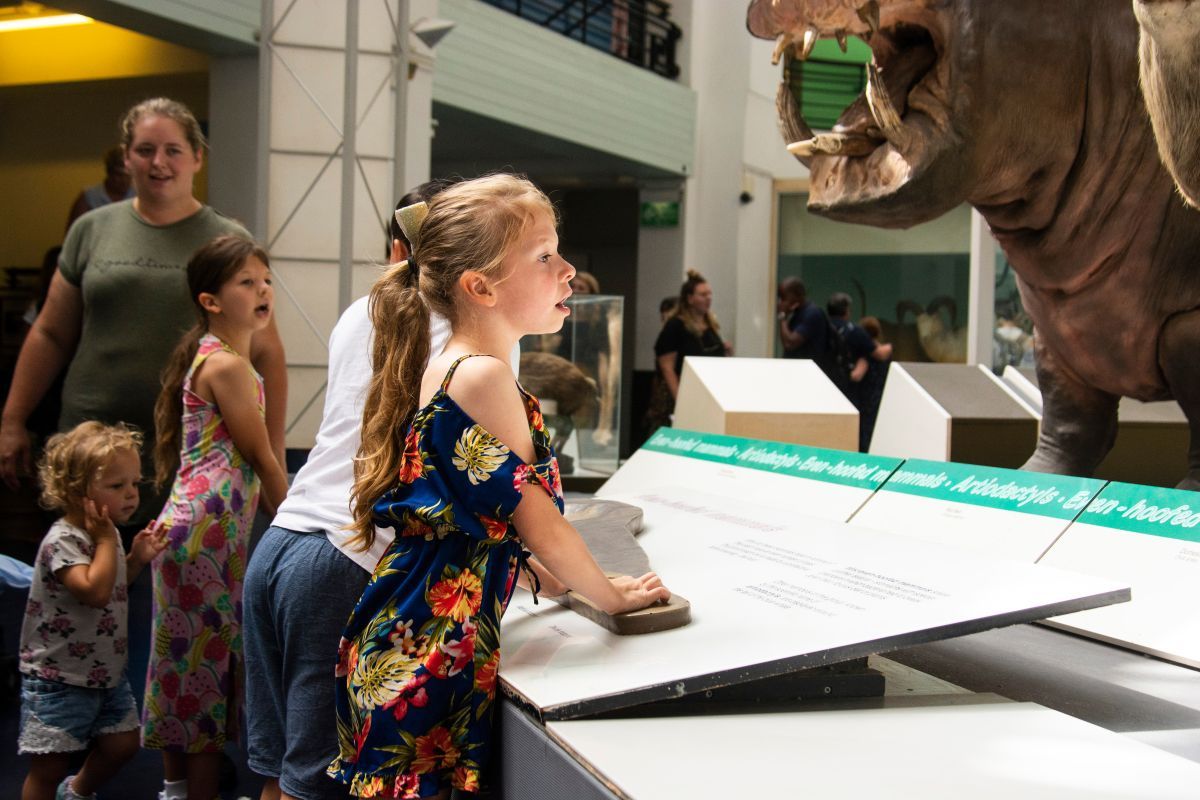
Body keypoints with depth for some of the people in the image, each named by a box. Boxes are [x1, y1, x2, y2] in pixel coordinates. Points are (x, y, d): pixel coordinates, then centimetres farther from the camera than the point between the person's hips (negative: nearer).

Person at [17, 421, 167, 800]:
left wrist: (136, 558, 3)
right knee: (49, 767, 0)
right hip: (58, 679, -8)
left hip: (106, 671, 8)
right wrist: (106, 540, -27)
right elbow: (95, 591, -35)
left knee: (122, 744, 16)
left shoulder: (105, 532, 4)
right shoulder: (62, 541, -22)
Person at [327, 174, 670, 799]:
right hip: (432, 653, -9)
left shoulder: (440, 369, 10)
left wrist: (544, 575, 19)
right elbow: (542, 526, -14)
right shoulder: (485, 377, -18)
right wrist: (610, 596, 2)